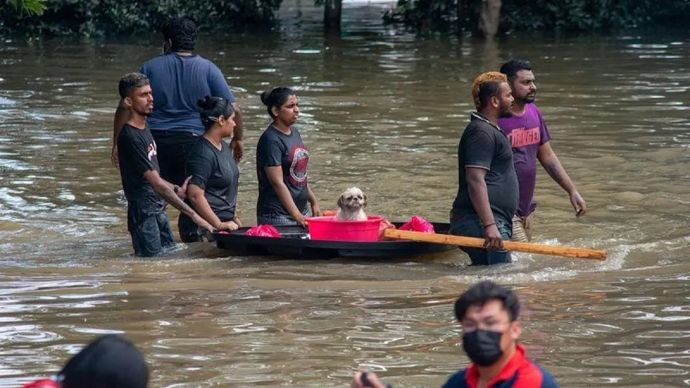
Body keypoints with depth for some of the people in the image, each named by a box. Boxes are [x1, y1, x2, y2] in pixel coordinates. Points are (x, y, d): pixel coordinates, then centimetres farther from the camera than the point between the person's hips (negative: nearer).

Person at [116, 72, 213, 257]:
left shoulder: (144, 128, 11)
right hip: (144, 214, -9)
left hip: (158, 210, 9)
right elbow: (156, 183, -24)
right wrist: (193, 215, -25)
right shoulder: (129, 137, -20)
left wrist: (177, 190, 6)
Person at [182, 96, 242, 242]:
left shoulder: (224, 147, 15)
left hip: (225, 223, 9)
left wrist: (234, 218, 22)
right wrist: (219, 225, -20)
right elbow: (195, 195, -23)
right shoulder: (203, 153, -16)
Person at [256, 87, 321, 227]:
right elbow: (277, 183, -18)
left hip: (301, 209, 8)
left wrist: (313, 202, 19)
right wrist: (296, 215, -20)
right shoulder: (271, 140, -14)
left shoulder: (294, 132, 13)